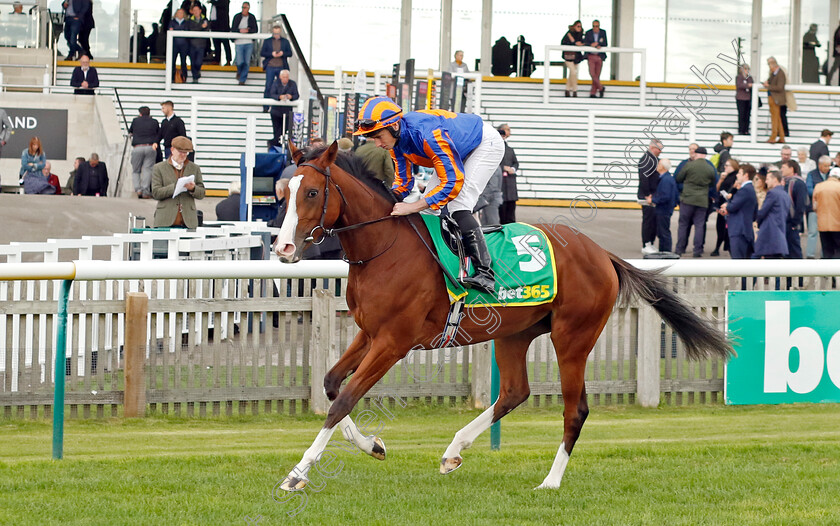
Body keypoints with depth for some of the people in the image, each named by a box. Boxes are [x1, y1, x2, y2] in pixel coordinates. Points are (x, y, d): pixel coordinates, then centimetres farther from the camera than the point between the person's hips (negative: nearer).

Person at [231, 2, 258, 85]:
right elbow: (233, 29, 0)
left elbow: (255, 30, 1)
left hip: (249, 43, 1)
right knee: (240, 62, -4)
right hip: (239, 43, -1)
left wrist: (248, 31, -18)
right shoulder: (237, 17, 2)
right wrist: (240, 30, -18)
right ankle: (239, 71, 30)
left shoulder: (252, 18, 4)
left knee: (247, 62, -1)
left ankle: (242, 80, 8)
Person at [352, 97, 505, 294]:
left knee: (458, 206, -24)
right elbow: (403, 182, -2)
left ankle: (485, 274, -28)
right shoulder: (396, 139, -13)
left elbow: (453, 182, -40)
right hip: (461, 150, 9)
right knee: (429, 204, 2)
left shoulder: (427, 133, -40)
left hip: (487, 144, -9)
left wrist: (413, 207, -44)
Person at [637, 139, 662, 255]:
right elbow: (644, 178, -19)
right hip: (647, 197, -9)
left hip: (655, 196, 9)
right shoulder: (646, 159, -13)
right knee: (648, 220, -6)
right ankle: (646, 246, -3)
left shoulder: (655, 159, 16)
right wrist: (647, 196, -20)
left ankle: (650, 244, 18)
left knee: (655, 219, 11)